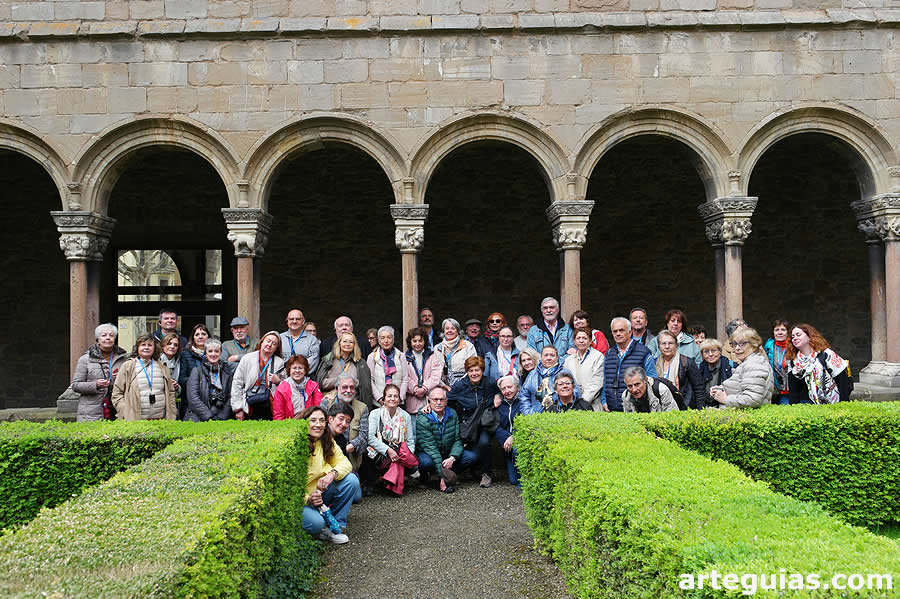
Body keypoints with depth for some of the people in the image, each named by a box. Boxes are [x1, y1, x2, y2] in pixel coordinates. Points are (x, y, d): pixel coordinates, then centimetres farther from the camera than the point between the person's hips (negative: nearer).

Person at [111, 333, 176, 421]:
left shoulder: (162, 367, 14)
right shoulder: (128, 366, 5)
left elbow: (170, 392, 18)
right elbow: (116, 394, 3)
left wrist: (171, 416, 9)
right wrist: (126, 415, -8)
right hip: (135, 419, -3)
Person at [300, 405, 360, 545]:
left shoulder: (327, 442, 1)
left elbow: (344, 462, -4)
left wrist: (332, 474, -27)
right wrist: (308, 499, -36)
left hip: (320, 493, 6)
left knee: (351, 480, -15)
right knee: (316, 523, -33)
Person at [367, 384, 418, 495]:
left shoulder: (405, 416, 12)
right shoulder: (375, 414, 3)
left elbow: (410, 441, 8)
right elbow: (370, 437, -10)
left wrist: (409, 454, -13)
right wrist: (388, 450, -21)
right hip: (379, 454, -3)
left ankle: (392, 482, -26)